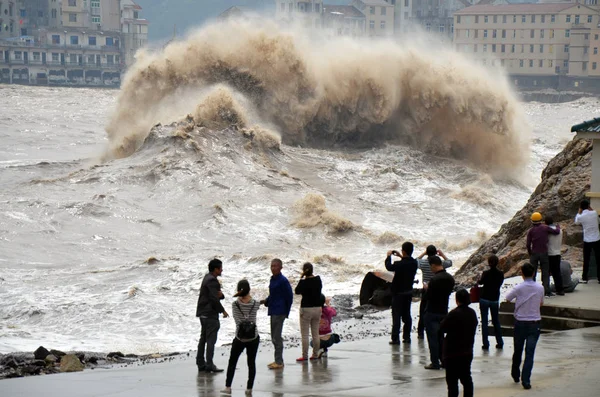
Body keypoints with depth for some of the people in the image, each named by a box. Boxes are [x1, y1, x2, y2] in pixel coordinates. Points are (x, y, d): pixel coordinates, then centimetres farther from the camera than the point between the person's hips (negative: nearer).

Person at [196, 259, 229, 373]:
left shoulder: (207, 278, 16)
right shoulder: (212, 281, -16)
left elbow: (216, 295, 17)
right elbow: (214, 299, -21)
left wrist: (220, 294, -6)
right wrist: (223, 311, -12)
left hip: (203, 313, 10)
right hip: (210, 314, -10)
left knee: (203, 338, 13)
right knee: (211, 339, -8)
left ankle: (200, 363, 16)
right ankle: (209, 365, -9)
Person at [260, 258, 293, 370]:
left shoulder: (283, 281, -14)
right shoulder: (273, 279, 12)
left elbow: (289, 296, -12)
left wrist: (286, 312, -8)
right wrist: (266, 301, 4)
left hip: (279, 312, -9)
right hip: (273, 312, 9)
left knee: (277, 338, -7)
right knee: (274, 337, 13)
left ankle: (279, 362, -3)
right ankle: (278, 361, 21)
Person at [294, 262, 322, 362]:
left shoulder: (304, 282, -15)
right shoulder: (318, 280, 0)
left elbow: (297, 291, -3)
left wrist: (301, 278, -4)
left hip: (306, 309, -5)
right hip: (317, 308, 5)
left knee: (304, 334, 0)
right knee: (315, 334, 12)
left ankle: (305, 356, -2)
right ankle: (315, 354, 16)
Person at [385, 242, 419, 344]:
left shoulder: (400, 264, -25)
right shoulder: (414, 263, -4)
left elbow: (389, 267, -12)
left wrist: (388, 256, 1)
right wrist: (401, 257, 18)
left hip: (398, 293, -6)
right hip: (409, 292, 6)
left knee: (396, 316, -2)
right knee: (406, 315, 15)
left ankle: (395, 338, -3)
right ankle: (406, 337, 17)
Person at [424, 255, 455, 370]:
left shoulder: (435, 279, -21)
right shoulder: (450, 278, 3)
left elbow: (429, 296, -20)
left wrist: (426, 289, 1)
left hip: (432, 312, -7)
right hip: (444, 311, 7)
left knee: (432, 338, -1)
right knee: (440, 337, 18)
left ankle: (435, 363, 0)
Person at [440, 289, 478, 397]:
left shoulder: (454, 314, -20)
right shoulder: (472, 313, 4)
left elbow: (442, 328, -13)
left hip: (452, 352, -7)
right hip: (467, 351, 7)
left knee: (452, 380, -3)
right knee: (466, 377, 15)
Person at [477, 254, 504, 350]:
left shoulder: (486, 273, -16)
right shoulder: (500, 274, -6)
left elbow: (480, 282, 1)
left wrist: (480, 278, 21)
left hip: (484, 299, -4)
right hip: (495, 300, 4)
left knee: (484, 321, 3)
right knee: (496, 321, 16)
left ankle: (486, 344, 1)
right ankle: (500, 342, 18)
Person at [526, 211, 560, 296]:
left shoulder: (531, 231, -1)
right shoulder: (545, 228, -2)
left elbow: (528, 244, -4)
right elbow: (556, 232, 5)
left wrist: (530, 254, 11)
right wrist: (558, 227, 27)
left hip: (534, 253, 0)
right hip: (544, 253, 0)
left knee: (532, 273, 6)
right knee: (545, 273, 4)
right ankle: (547, 291, -2)